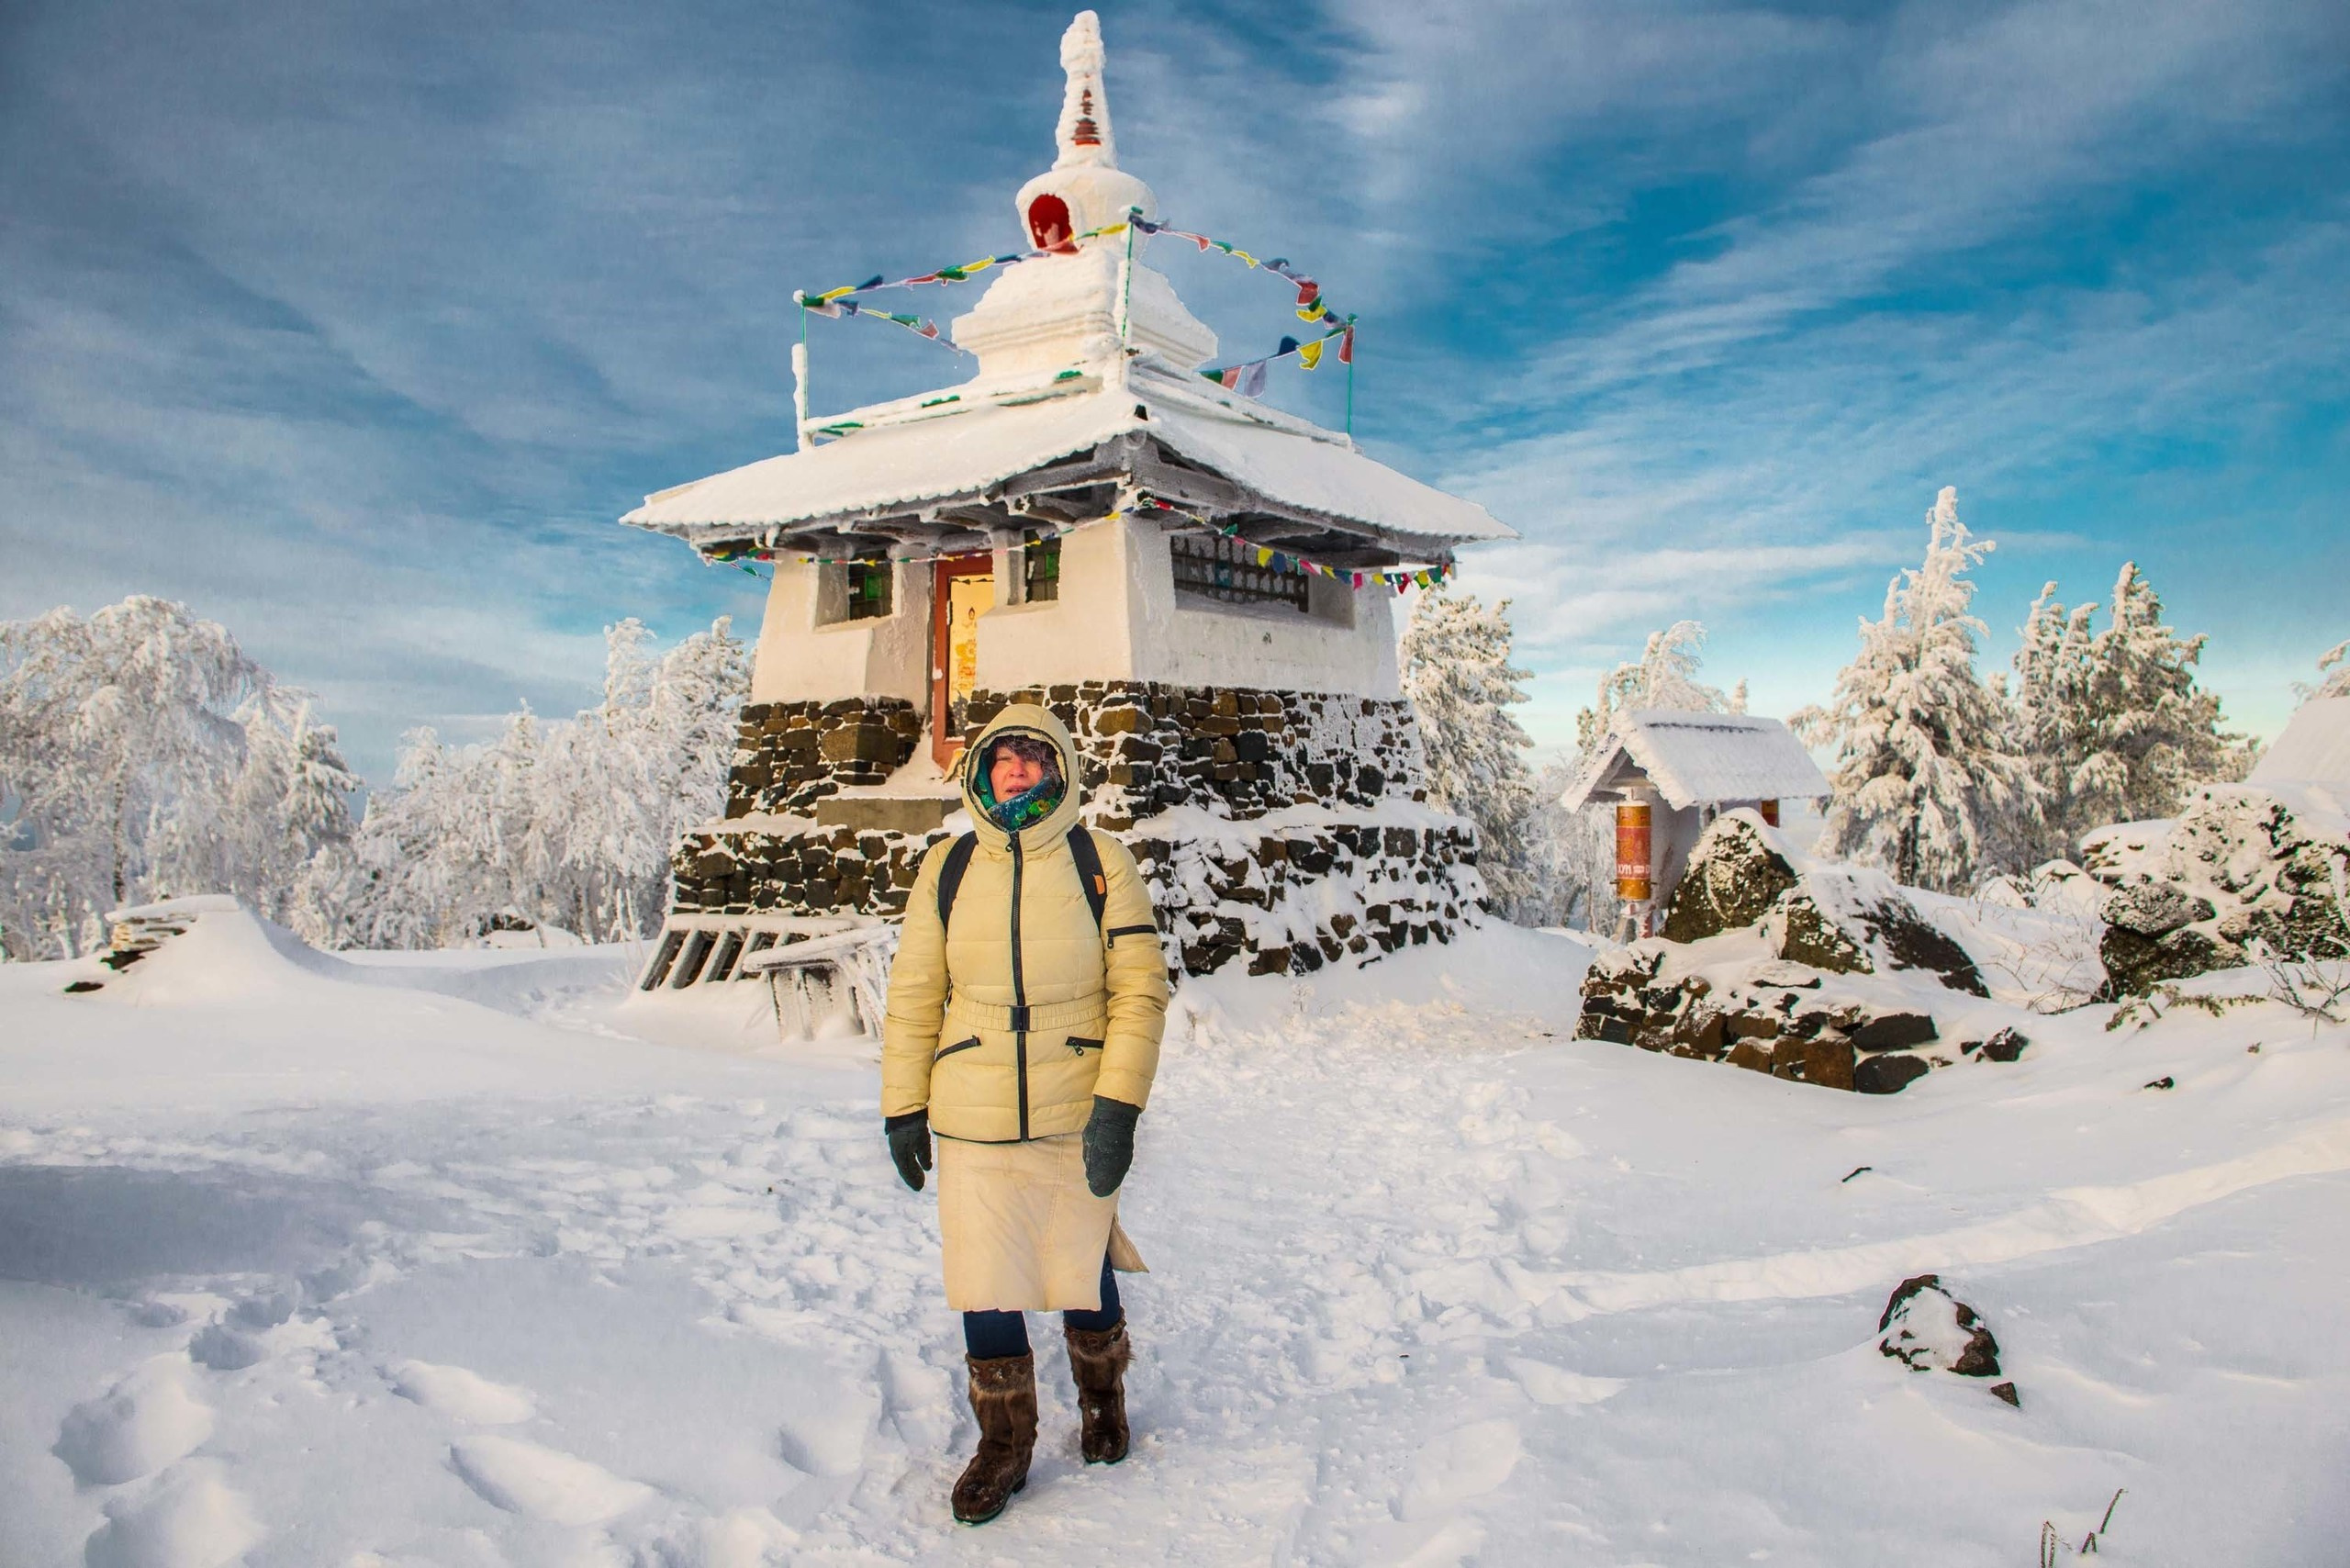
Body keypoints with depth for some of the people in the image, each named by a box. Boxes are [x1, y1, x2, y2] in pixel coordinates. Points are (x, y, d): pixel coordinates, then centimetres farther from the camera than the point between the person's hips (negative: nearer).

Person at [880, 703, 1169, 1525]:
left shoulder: (1101, 862, -3)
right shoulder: (946, 868, 3)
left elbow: (1140, 987, -6)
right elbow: (913, 996, 7)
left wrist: (1119, 1104, -13)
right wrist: (903, 1109, 6)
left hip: (1079, 1120, -1)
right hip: (972, 1126, 2)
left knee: (1084, 1276, 14)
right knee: (984, 1287, 7)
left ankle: (1102, 1397, 43)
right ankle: (1004, 1442, 30)